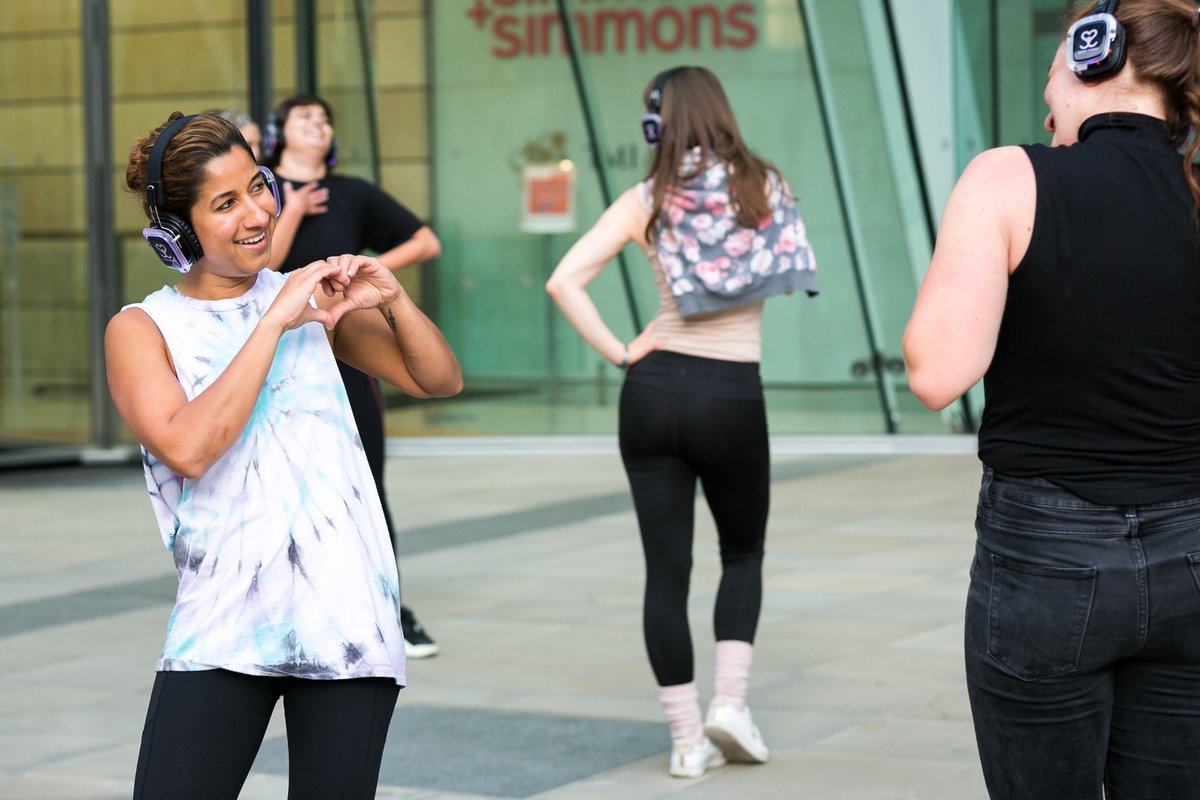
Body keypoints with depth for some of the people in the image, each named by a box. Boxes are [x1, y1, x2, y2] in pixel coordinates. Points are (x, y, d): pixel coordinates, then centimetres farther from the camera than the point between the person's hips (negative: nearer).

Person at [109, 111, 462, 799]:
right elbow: (187, 449, -16)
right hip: (223, 631, -3)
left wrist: (392, 298, -5)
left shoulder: (311, 300, 12)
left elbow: (441, 381, 13)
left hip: (348, 622, 3)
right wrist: (276, 323, -15)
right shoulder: (141, 329, 2)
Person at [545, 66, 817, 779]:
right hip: (733, 395, 0)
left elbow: (565, 280, -8)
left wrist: (619, 352, -2)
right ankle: (731, 700, 3)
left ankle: (688, 738, 8)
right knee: (743, 554, 20)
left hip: (654, 389, 1)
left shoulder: (648, 200, 0)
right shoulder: (765, 186, 0)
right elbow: (783, 271, 9)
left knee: (667, 567, 7)